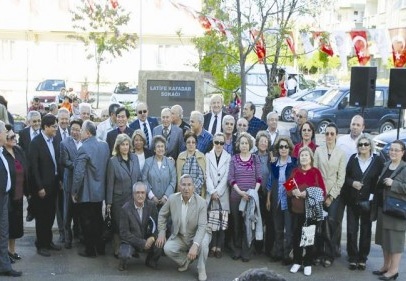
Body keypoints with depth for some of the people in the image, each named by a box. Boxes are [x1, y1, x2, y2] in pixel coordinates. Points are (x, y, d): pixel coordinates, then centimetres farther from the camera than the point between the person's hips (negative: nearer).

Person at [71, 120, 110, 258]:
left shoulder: (84, 149, -21)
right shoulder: (104, 145, 1)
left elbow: (78, 173, -22)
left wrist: (74, 192, -12)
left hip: (86, 193, -7)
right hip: (100, 191, 7)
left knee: (87, 222, 6)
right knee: (98, 219, 18)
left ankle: (90, 250, 15)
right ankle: (100, 247, 27)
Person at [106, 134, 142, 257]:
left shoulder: (134, 158, 4)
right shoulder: (113, 161, -8)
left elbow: (139, 177, 11)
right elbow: (110, 183, -7)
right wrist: (109, 202, -6)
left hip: (134, 198, 3)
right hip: (119, 199, -3)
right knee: (118, 226, 6)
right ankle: (117, 251, 19)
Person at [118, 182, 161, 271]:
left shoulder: (151, 206, -5)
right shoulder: (126, 209, -14)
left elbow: (156, 225, 2)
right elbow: (124, 233, -14)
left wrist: (153, 237, -20)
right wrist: (141, 243, -21)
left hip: (147, 239, 3)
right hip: (131, 241, -3)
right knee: (125, 255, -33)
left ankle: (150, 261, 9)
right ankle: (123, 261, 6)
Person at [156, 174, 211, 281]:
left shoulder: (201, 202, -23)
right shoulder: (172, 199, -14)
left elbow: (202, 226, -29)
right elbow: (162, 215, 5)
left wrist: (195, 245, -42)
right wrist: (161, 233, -5)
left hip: (197, 235, -3)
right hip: (179, 236, 3)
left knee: (203, 243, -34)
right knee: (167, 248, -22)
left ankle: (201, 270, -6)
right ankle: (185, 260, 11)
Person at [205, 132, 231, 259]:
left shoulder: (228, 157, 4)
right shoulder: (208, 156, 6)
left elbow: (226, 177, -2)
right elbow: (207, 175, 1)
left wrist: (217, 191, -8)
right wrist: (212, 192, -8)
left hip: (223, 194, -1)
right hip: (210, 193, 1)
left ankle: (219, 247, 4)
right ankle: (213, 246, 5)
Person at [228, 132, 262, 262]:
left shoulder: (255, 158, 6)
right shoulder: (234, 159, 5)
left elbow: (259, 178, 3)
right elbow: (231, 178, 0)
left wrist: (254, 192, -10)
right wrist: (240, 191, -11)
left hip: (251, 196, 0)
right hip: (236, 195, 1)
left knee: (248, 223, -1)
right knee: (236, 223, 5)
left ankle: (246, 251, 7)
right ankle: (237, 250, 15)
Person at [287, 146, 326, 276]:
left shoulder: (316, 172, -2)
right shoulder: (295, 172, 8)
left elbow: (322, 191, -6)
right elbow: (288, 189, 8)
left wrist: (307, 194, -18)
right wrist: (294, 192, -13)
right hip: (296, 209, 3)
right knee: (296, 235, 3)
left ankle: (308, 263, 14)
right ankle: (297, 261, 18)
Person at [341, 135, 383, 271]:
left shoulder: (378, 160, -2)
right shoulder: (353, 158, 3)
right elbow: (346, 177, 6)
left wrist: (373, 196, -12)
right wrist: (352, 183, -14)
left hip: (368, 201, -1)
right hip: (352, 200, 1)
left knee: (366, 230, 8)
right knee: (351, 230, 2)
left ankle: (363, 259, 19)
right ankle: (352, 258, 13)